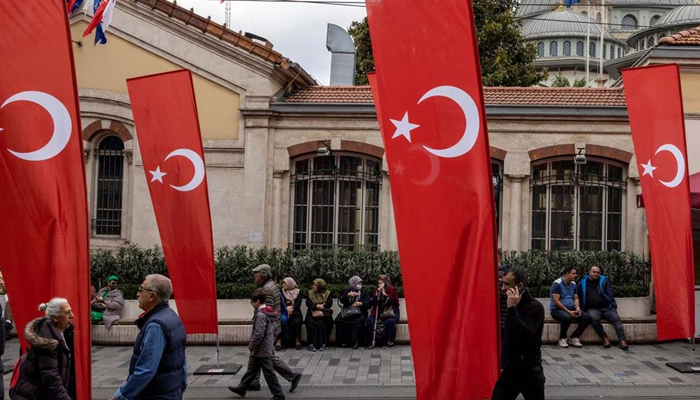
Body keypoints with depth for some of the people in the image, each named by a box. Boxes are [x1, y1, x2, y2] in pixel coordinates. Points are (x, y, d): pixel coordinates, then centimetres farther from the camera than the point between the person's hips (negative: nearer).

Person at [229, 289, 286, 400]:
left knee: (269, 372, 0)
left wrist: (251, 347, -13)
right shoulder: (269, 313, 7)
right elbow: (272, 331, 16)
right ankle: (241, 388, 32)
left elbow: (258, 334, -24)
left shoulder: (260, 315, -22)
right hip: (267, 348, 10)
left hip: (262, 350, -10)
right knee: (251, 369, 20)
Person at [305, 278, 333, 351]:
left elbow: (329, 304, -3)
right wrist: (317, 306, -17)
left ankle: (323, 343, -28)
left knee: (321, 323, -33)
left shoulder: (327, 293, 10)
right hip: (313, 313, 1)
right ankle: (311, 344, -31)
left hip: (323, 313, -1)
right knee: (310, 322, -31)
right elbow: (308, 303, 0)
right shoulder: (310, 293, 15)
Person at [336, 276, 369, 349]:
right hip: (347, 312, 1)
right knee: (339, 320, -28)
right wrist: (348, 295, -16)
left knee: (357, 321, -34)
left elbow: (368, 304, 3)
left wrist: (361, 303, -17)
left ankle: (355, 341, -25)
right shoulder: (346, 291, 17)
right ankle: (344, 340, -17)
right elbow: (341, 300, 1)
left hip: (358, 313, -1)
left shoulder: (364, 292, 16)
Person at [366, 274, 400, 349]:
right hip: (378, 312, 4)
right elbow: (371, 303, 6)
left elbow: (395, 302, -11)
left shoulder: (391, 290, 1)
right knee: (369, 320, -25)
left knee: (390, 321, -35)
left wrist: (385, 294, -13)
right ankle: (371, 342, -17)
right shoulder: (377, 290, 11)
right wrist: (376, 294, -7)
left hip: (390, 312, -3)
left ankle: (390, 341, -17)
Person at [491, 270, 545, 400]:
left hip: (529, 372, -7)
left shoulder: (535, 307, -15)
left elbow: (524, 335, -30)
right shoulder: (514, 305, 8)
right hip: (510, 369, 7)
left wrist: (512, 308, -27)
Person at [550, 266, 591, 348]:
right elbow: (556, 301, -16)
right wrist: (568, 311, -22)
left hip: (571, 310, 7)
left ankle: (574, 338, -10)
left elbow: (576, 298, 15)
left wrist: (577, 308, -8)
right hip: (557, 310, -7)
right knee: (567, 317, -39)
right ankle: (562, 339, -16)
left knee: (587, 317, -16)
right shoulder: (557, 283, -11)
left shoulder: (573, 284, 13)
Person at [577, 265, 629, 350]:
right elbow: (579, 297, 19)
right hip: (592, 309, -1)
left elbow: (610, 294, 7)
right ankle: (604, 338, -24)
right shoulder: (583, 283, 14)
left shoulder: (604, 280, 14)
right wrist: (581, 309, 9)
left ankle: (622, 341, -37)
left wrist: (613, 306, -4)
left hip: (606, 308, 1)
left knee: (616, 318, -28)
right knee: (594, 317, -36)